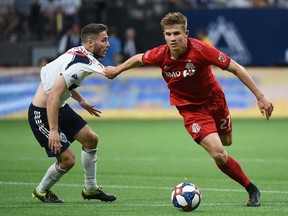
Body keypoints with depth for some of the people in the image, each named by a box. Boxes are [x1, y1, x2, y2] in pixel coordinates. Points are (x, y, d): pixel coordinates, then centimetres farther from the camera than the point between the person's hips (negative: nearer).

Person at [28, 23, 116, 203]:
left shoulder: (78, 52, 2)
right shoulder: (81, 65, -28)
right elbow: (53, 95, -35)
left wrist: (81, 101, 23)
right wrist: (53, 130, -36)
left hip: (60, 107, 11)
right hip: (42, 115, -11)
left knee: (91, 139, 13)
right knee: (67, 160, -9)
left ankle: (91, 189, 27)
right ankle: (42, 191, 17)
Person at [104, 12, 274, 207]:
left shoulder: (200, 50, -28)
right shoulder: (160, 55, -20)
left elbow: (236, 68, -22)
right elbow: (138, 59, 4)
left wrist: (260, 97, -24)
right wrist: (117, 70, 19)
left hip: (214, 99, 1)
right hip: (191, 109, 0)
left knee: (226, 141, 22)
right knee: (219, 154, -15)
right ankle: (252, 190, 5)